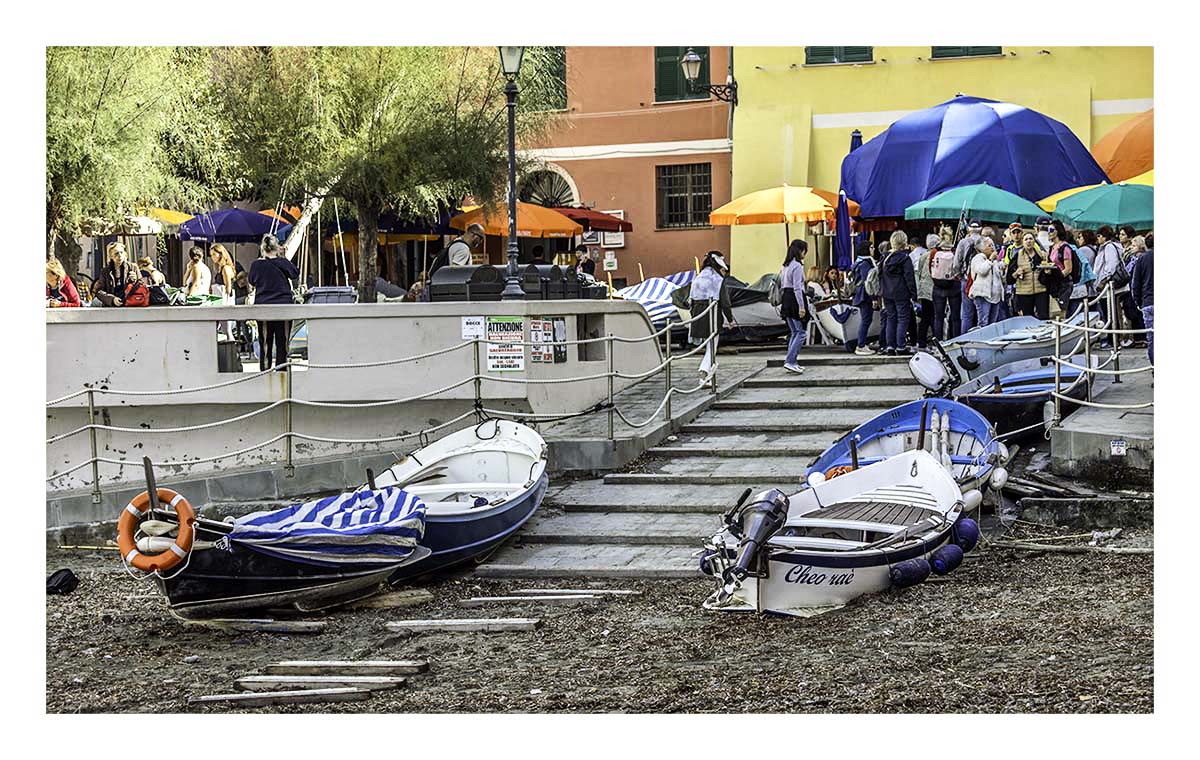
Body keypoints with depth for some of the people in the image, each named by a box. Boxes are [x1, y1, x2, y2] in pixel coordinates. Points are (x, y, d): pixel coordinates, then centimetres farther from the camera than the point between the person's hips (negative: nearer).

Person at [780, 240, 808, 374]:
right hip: (794, 299, -10)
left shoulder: (786, 265, 15)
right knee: (801, 332, -7)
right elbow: (797, 288, -18)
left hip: (786, 299, 10)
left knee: (794, 332, 14)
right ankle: (790, 361, -15)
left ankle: (791, 363, 13)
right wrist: (801, 307, -19)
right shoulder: (797, 266, -14)